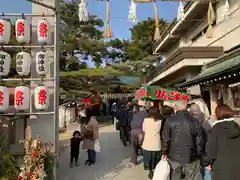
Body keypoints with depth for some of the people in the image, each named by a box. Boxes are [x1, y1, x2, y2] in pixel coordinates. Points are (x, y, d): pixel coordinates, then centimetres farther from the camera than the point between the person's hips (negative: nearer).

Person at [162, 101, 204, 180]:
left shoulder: (169, 120, -9)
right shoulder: (195, 122, -9)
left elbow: (165, 139, -7)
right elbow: (199, 142, -4)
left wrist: (164, 152, 7)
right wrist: (198, 155, 10)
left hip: (174, 157, 1)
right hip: (191, 158, 0)